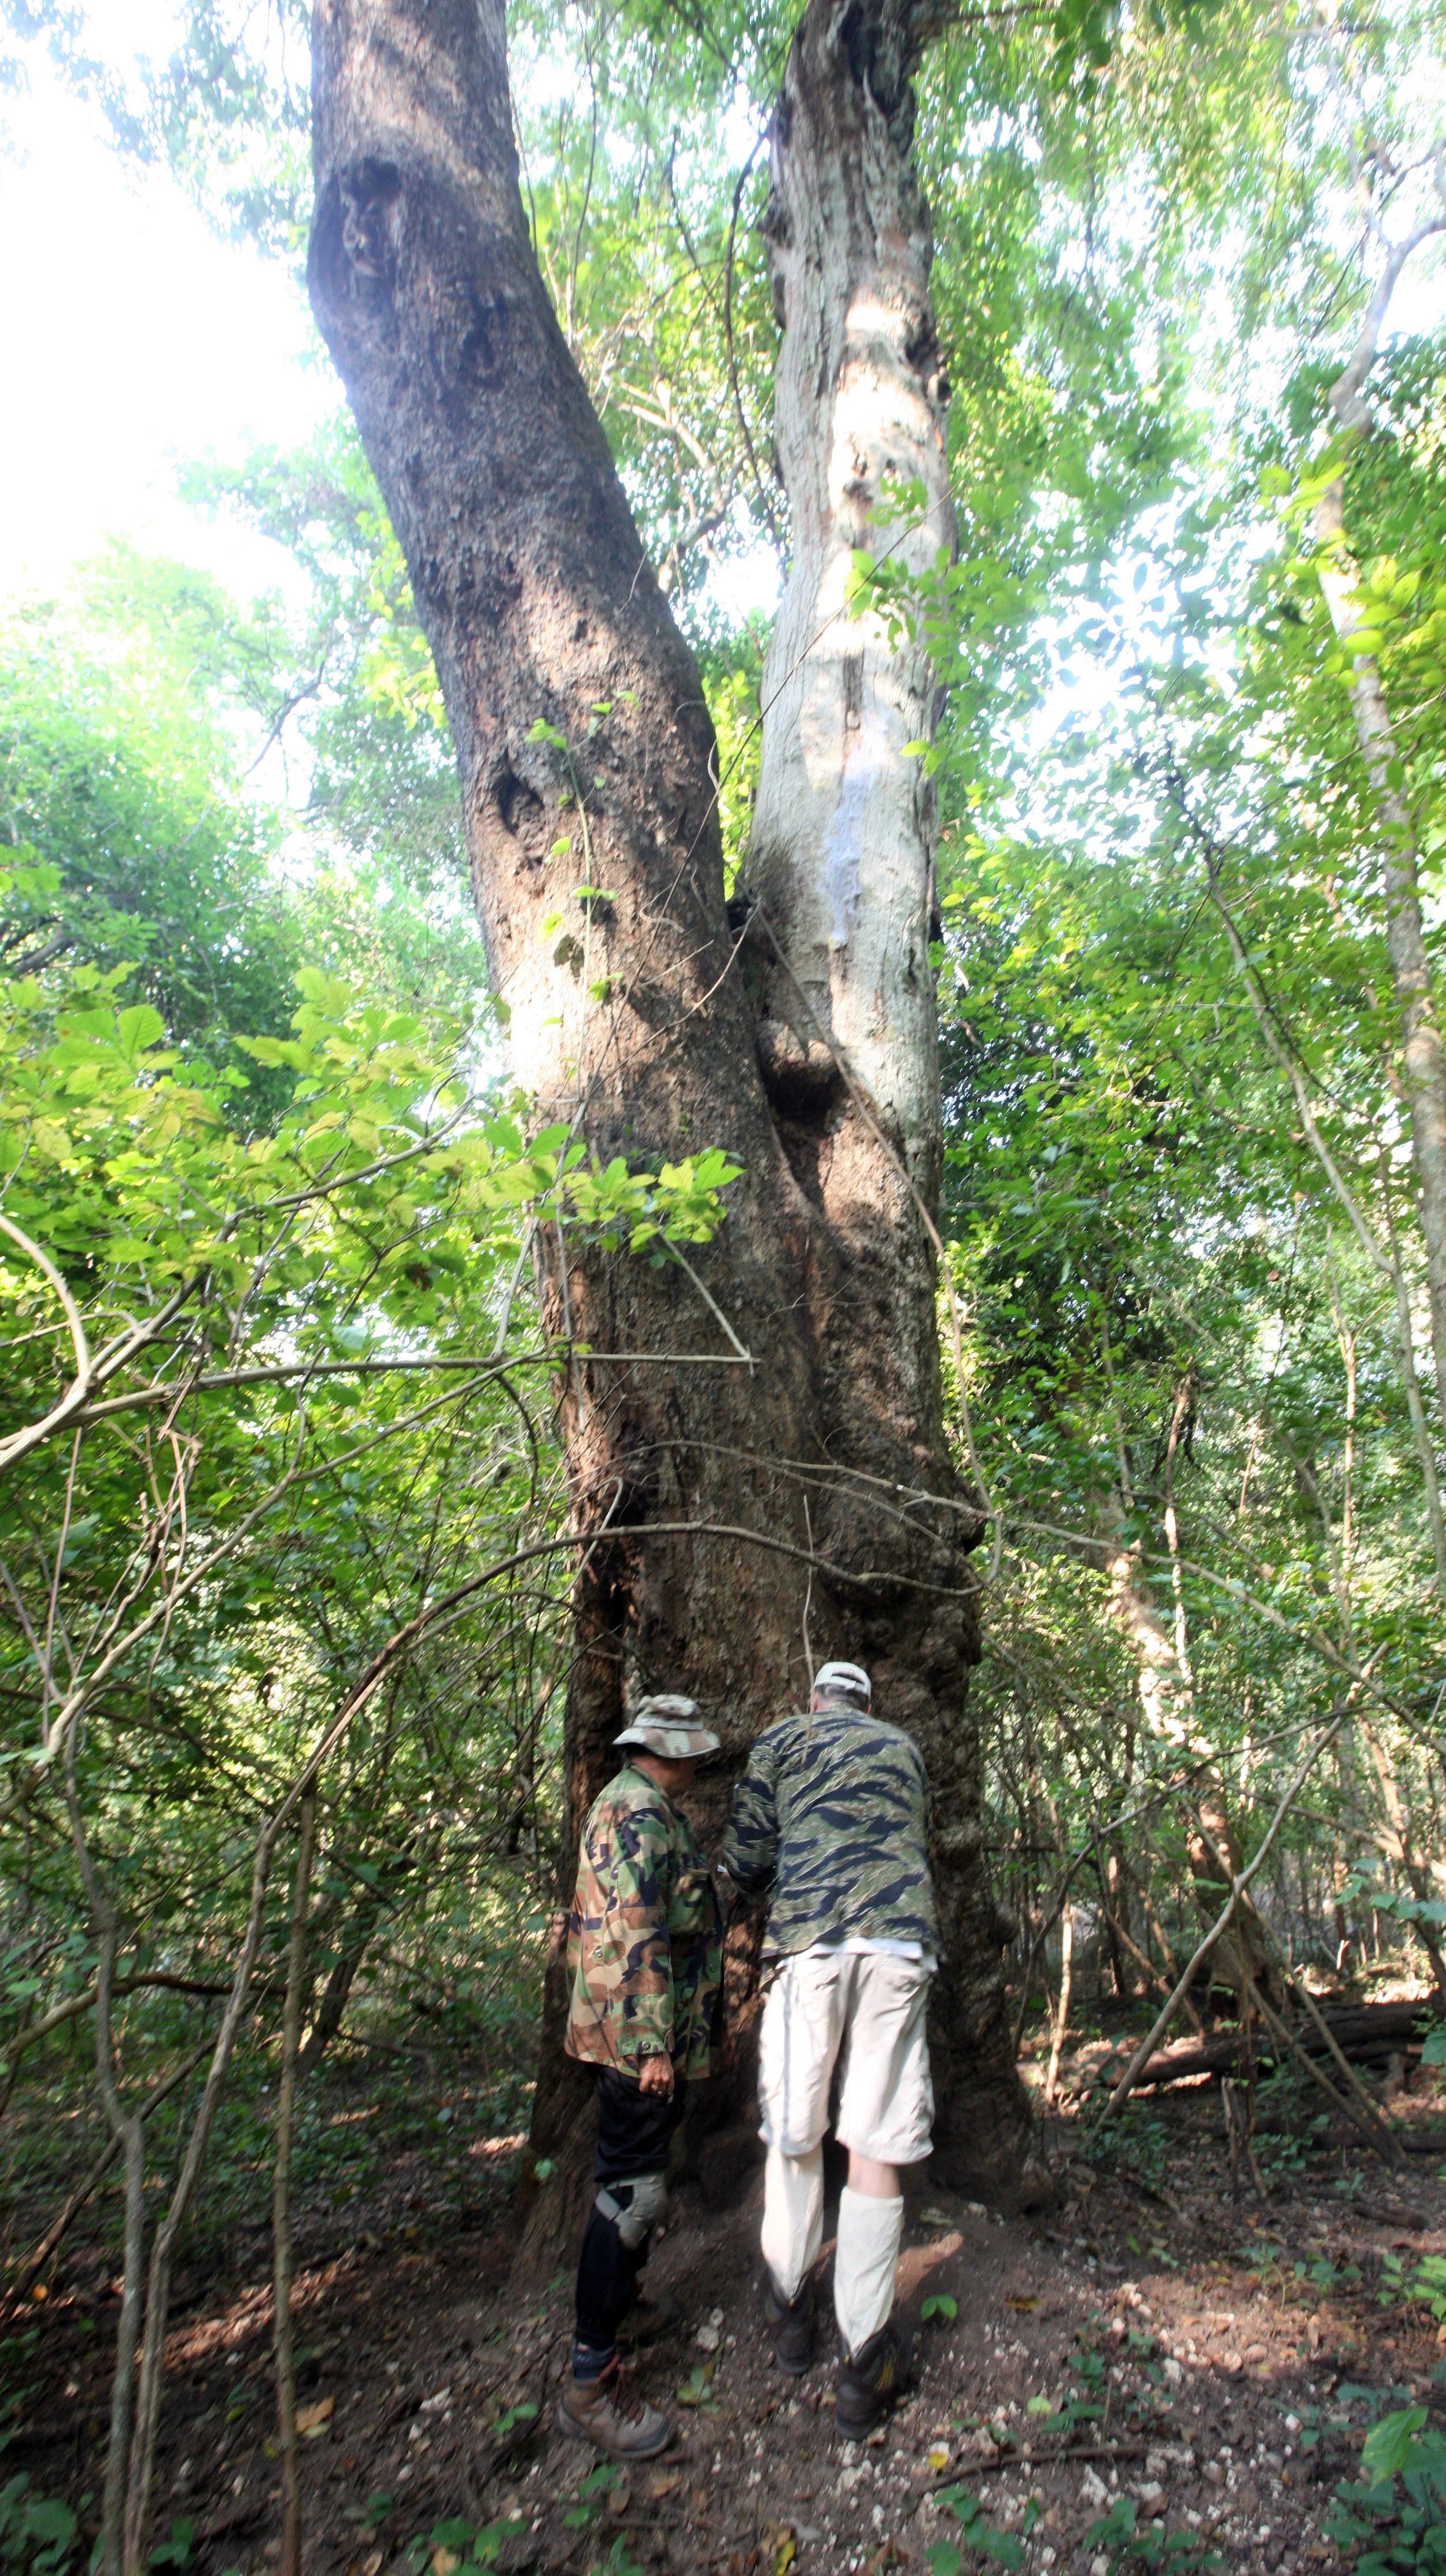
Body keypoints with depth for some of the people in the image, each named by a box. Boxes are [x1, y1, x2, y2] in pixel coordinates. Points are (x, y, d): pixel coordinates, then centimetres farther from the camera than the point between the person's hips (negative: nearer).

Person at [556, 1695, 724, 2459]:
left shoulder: (642, 1809, 14)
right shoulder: (640, 1814, -21)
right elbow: (639, 1939, -25)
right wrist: (655, 2044, -22)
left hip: (650, 2039, 11)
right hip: (639, 2036, -11)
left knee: (636, 2178, 22)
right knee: (631, 2188, -5)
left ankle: (620, 2306, 37)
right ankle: (590, 2377, 2)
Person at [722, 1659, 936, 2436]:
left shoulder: (782, 1738, 13)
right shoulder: (905, 1747, 23)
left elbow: (746, 1861, 9)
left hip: (812, 1941, -2)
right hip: (902, 1941, 2)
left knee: (793, 2134, 14)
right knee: (876, 2150, 6)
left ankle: (790, 2311, 28)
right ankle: (865, 2362, 10)